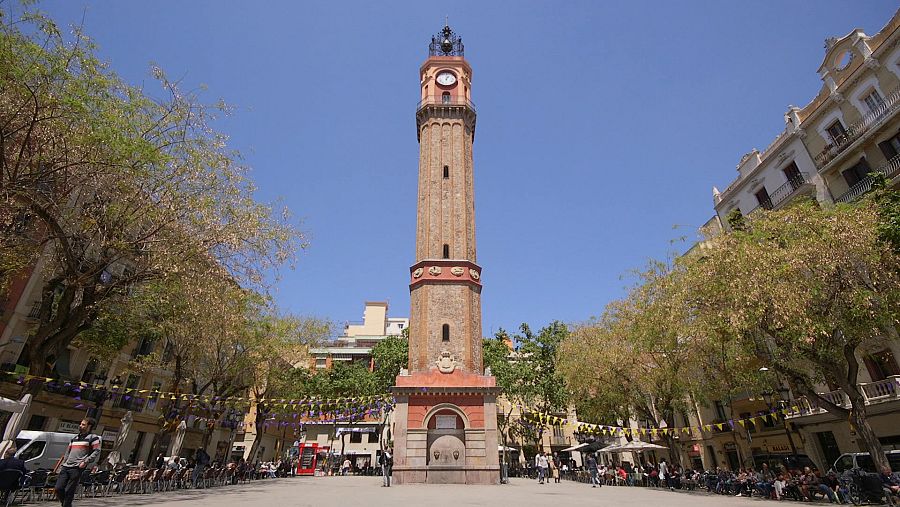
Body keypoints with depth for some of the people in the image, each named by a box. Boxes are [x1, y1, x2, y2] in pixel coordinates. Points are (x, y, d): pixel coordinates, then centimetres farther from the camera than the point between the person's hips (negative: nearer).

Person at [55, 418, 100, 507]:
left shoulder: (93, 438, 0)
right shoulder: (74, 438, 23)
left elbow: (97, 452, -8)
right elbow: (68, 451, 28)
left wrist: (86, 462, -15)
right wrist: (64, 463, 15)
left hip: (77, 468, -6)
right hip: (65, 467, 6)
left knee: (69, 491, -6)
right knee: (58, 488, 0)